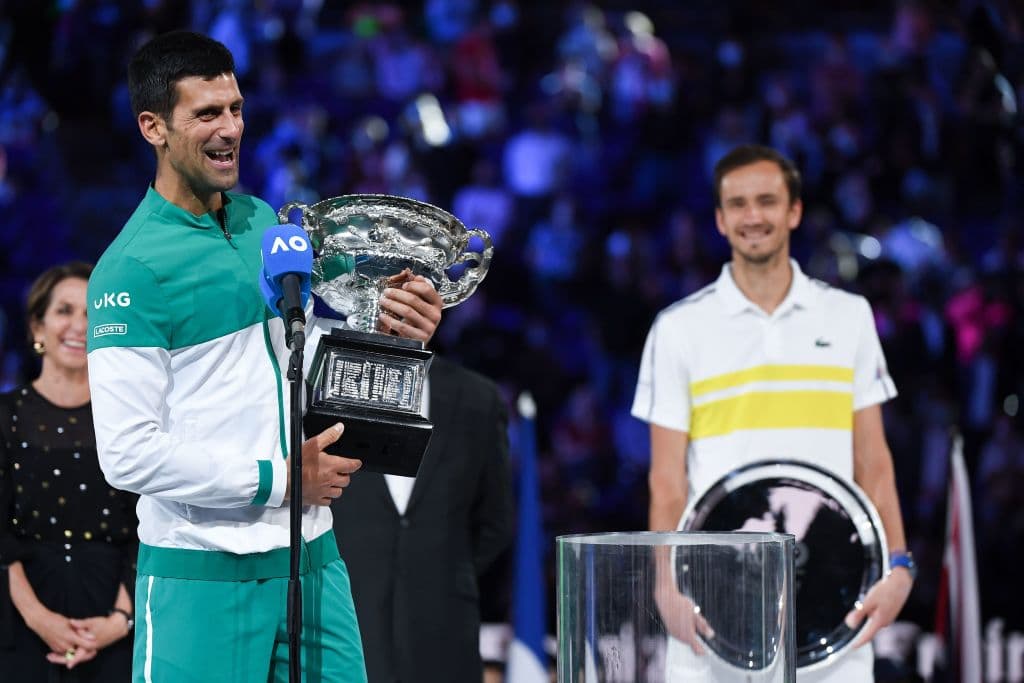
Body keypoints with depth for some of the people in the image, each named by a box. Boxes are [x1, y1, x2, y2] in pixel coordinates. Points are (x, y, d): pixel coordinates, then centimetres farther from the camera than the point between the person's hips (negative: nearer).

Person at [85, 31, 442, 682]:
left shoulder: (264, 221, 10)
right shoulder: (129, 270, -12)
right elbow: (127, 454, -17)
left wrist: (376, 327, 4)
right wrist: (276, 480, -14)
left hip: (309, 555, 6)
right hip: (202, 575, -6)